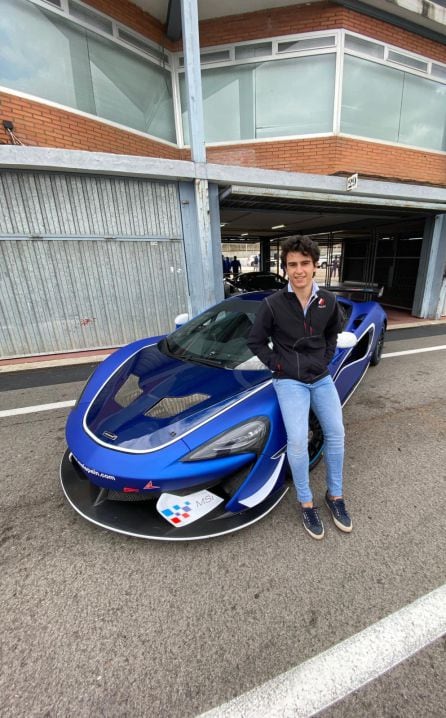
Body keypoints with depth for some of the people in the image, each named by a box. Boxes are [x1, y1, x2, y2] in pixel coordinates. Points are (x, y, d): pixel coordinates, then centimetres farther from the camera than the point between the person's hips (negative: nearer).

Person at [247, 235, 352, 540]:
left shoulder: (328, 301, 0)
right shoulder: (272, 303, -12)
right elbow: (256, 341, -2)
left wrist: (326, 359, 7)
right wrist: (277, 365, -7)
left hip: (321, 378, 4)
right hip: (290, 381, -4)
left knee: (336, 433, -1)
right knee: (297, 440, -17)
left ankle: (335, 495, 24)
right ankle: (306, 503, 8)